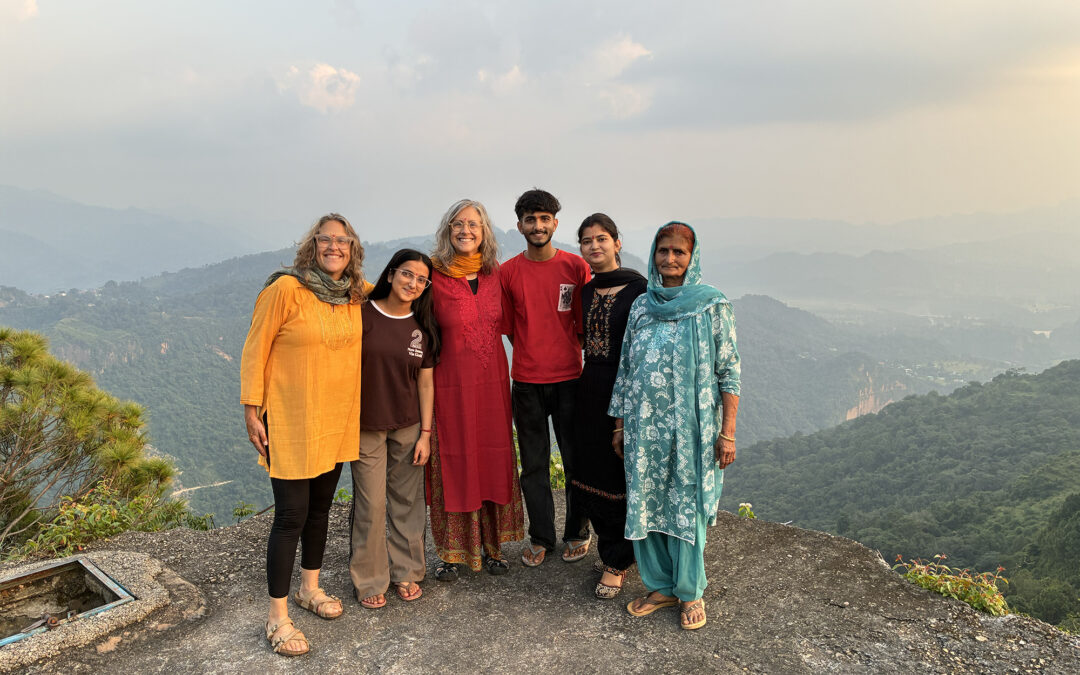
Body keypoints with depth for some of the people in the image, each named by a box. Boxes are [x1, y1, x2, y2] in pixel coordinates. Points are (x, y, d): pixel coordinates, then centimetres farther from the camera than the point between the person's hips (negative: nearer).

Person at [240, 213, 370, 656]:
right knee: (291, 515, -1)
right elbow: (255, 349, -9)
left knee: (321, 507, 18)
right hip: (290, 420, -5)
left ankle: (310, 588, 38)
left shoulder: (357, 294, 1)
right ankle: (277, 617, 14)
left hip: (338, 418, 6)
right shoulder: (286, 288, -14)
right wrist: (251, 409, -11)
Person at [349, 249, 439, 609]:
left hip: (408, 427, 3)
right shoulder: (362, 313, -7)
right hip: (365, 426, -2)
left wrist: (425, 433, 2)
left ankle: (406, 571, 29)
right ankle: (370, 580, 20)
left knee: (406, 500, 10)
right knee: (371, 504, 2)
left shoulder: (423, 327, 2)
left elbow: (425, 384, 5)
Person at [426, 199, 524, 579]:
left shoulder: (494, 274, 4)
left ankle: (491, 545, 27)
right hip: (451, 386, -4)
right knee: (453, 464, 5)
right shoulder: (434, 277, -8)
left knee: (494, 460, 11)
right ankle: (451, 552, 22)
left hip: (492, 383, 4)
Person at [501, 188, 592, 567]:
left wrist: (563, 353, 0)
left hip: (570, 379, -1)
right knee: (533, 465, 9)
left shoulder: (576, 267, -1)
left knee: (576, 461, 9)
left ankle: (577, 532, 27)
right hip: (527, 382, 1)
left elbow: (585, 325, 4)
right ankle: (540, 538, 25)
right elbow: (508, 327, 10)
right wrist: (532, 356, 6)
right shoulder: (508, 272, 2)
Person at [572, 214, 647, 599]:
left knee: (621, 475, 1)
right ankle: (615, 548, 31)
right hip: (590, 389, 6)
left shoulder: (637, 288, -9)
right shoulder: (584, 291, 10)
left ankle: (616, 562, 17)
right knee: (592, 472, 11)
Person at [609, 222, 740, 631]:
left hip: (692, 427, -3)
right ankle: (661, 586, 27)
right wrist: (620, 425, 11)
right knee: (645, 504, 9)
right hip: (644, 427, 4)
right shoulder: (641, 307, 7)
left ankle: (691, 591, 25)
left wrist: (727, 433, -9)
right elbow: (626, 369, 12)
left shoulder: (712, 305, -4)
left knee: (687, 506, 5)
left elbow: (729, 371, -5)